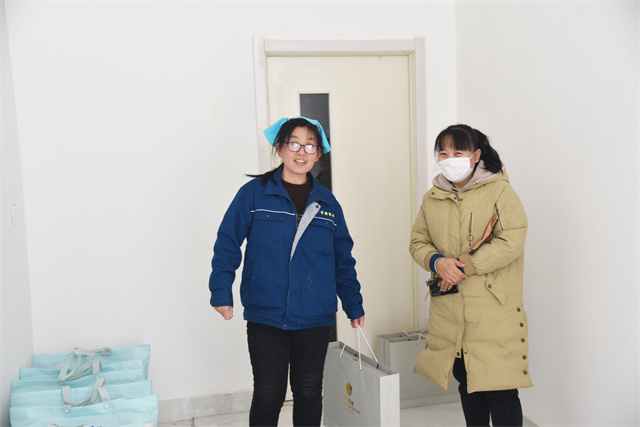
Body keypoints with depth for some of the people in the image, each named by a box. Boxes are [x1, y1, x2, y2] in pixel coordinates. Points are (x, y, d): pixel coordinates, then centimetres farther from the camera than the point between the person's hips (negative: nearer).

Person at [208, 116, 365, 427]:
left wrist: (354, 307, 15)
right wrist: (221, 292, -10)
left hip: (314, 319, 3)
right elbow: (227, 243, -1)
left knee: (309, 393, 13)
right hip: (265, 316, -2)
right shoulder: (254, 194, -2)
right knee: (268, 396, 2)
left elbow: (343, 260, 13)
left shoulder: (327, 203, 7)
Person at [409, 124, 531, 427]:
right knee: (467, 384, 17)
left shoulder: (499, 190, -5)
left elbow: (511, 241, -14)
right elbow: (418, 241, 12)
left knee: (499, 388, -5)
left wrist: (463, 266, -17)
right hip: (449, 310, 5)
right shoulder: (432, 198, 12)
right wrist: (437, 262, -10)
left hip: (494, 309, -5)